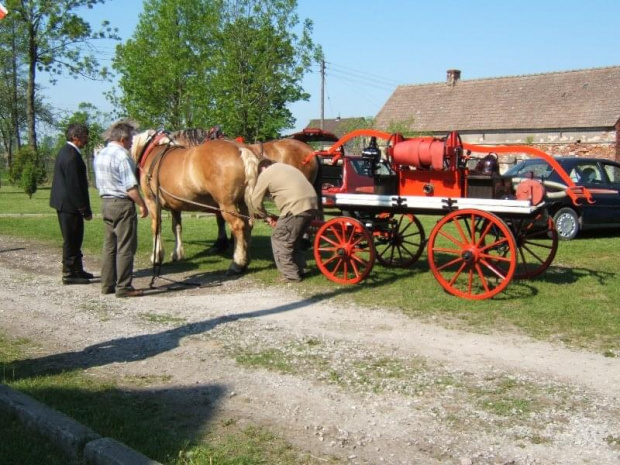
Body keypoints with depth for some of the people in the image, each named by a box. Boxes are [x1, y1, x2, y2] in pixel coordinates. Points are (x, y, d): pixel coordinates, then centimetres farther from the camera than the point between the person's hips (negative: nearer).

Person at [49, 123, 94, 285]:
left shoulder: (66, 151, 12)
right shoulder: (72, 156, -20)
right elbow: (75, 186, -23)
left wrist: (83, 208, 18)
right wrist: (85, 210, -18)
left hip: (65, 202, 10)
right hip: (70, 204, -10)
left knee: (74, 239, 17)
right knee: (71, 240, -1)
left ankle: (77, 270, 26)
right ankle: (69, 274, 6)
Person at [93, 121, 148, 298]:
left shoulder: (100, 155, 11)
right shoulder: (122, 156, -16)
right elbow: (131, 187, -19)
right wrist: (142, 205, -11)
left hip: (105, 202, 9)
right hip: (122, 204, -9)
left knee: (109, 246, 14)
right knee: (125, 248, -3)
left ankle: (107, 284, 19)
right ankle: (123, 287, -2)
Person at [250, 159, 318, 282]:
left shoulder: (265, 174, 7)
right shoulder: (287, 167, 32)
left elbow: (255, 202, 9)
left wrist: (267, 217, 25)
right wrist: (281, 218, 30)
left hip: (297, 207, -8)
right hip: (312, 204, 8)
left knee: (280, 239, 4)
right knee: (293, 238, 24)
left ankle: (290, 275, 5)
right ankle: (300, 269, 30)